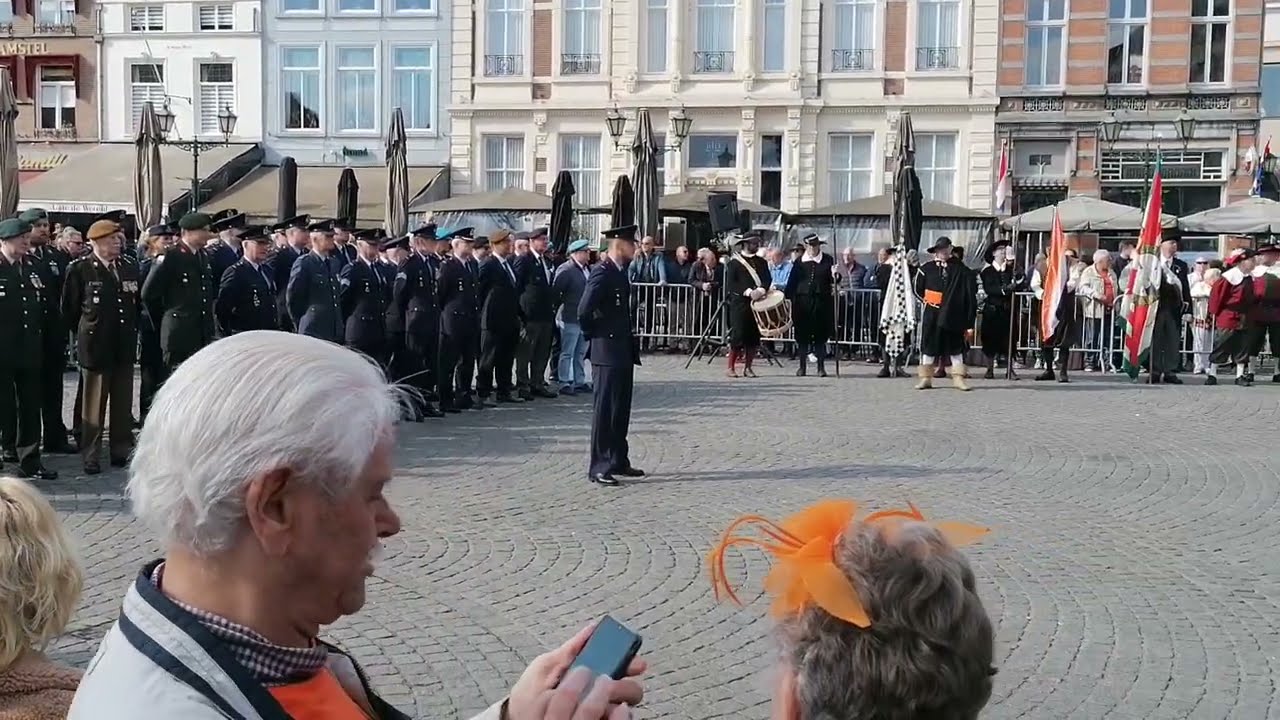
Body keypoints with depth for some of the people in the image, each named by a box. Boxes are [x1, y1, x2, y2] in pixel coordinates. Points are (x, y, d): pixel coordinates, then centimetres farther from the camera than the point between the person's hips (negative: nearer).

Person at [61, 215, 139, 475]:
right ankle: (90, 456, 9)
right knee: (94, 403, 2)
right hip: (95, 346, -4)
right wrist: (85, 334, 10)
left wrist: (130, 333, 13)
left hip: (124, 347, 4)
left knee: (123, 403, 9)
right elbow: (70, 308, 3)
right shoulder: (80, 269, -5)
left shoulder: (130, 269, 9)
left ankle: (121, 451, 18)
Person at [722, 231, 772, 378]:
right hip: (739, 304, -5)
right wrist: (748, 292, -19)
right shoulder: (734, 262, 1)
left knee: (754, 337, 3)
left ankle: (748, 367, 11)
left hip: (757, 304, 5)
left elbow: (767, 280, 7)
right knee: (738, 335, -8)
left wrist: (761, 290, -14)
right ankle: (730, 367, 1)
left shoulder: (761, 262, 16)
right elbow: (731, 283, -8)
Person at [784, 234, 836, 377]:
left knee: (821, 334, 2)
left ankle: (821, 366, 9)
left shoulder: (828, 260, 5)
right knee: (802, 334, 5)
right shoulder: (800, 262, 4)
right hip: (803, 301, 1)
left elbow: (833, 279, 4)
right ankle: (802, 366, 15)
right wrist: (788, 298, -3)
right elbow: (792, 282, 4)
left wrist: (835, 276, -18)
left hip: (822, 302, -1)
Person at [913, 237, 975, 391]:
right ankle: (926, 378, 14)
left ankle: (958, 378, 14)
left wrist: (969, 323, -6)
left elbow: (969, 298, -3)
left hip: (953, 317, 0)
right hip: (931, 316, 1)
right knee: (928, 346, 5)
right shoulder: (926, 268, -1)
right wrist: (929, 302, 5)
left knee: (956, 347, 6)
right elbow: (918, 290, 13)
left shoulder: (961, 271, -3)